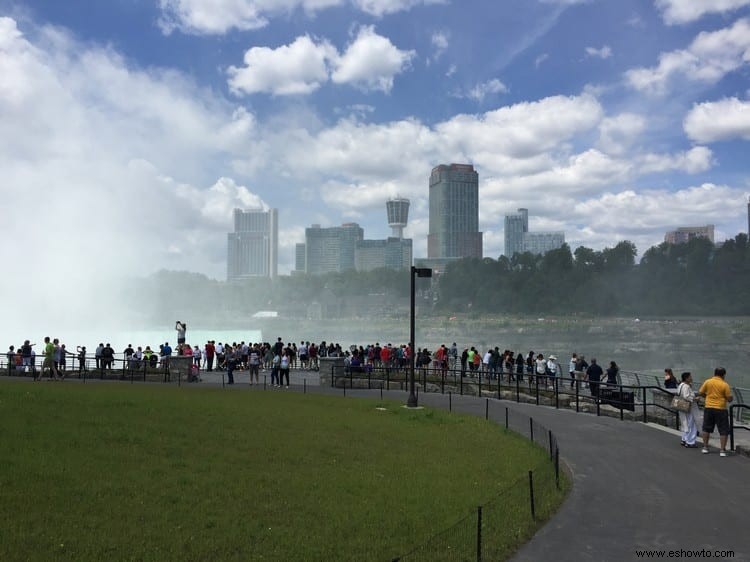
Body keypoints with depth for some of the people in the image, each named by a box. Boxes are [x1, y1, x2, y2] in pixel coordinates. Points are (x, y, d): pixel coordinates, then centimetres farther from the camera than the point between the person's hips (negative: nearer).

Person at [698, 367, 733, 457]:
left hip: (708, 408, 3)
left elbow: (700, 393, 4)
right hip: (720, 409, -3)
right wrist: (732, 397, 15)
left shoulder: (707, 382, -2)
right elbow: (729, 399, -7)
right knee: (723, 431, 5)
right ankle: (722, 451, 3)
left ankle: (705, 448, 21)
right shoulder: (724, 385, -10)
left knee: (706, 429, 16)